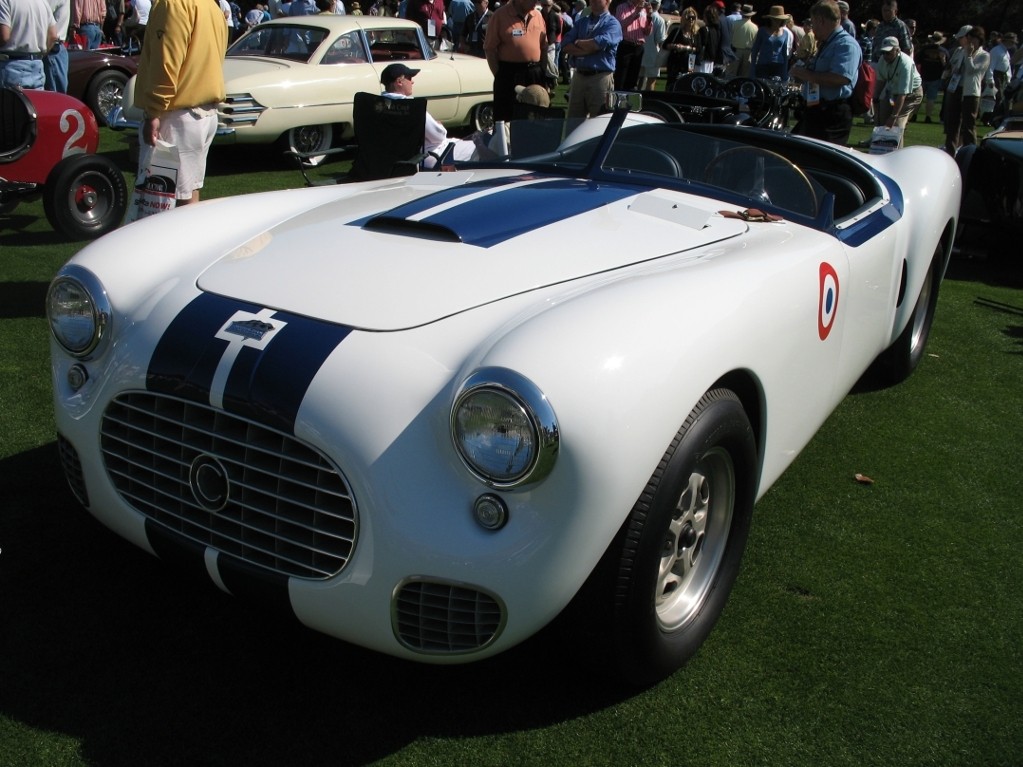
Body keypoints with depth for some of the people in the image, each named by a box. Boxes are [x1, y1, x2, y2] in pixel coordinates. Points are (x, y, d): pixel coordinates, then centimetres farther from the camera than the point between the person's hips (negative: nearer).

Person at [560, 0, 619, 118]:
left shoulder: (612, 23, 1)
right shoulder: (581, 22, 17)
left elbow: (600, 42, -18)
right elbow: (565, 45, 5)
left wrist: (579, 43, -1)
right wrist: (587, 50, -9)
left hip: (601, 78, -5)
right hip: (578, 76, 5)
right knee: (573, 120, 7)